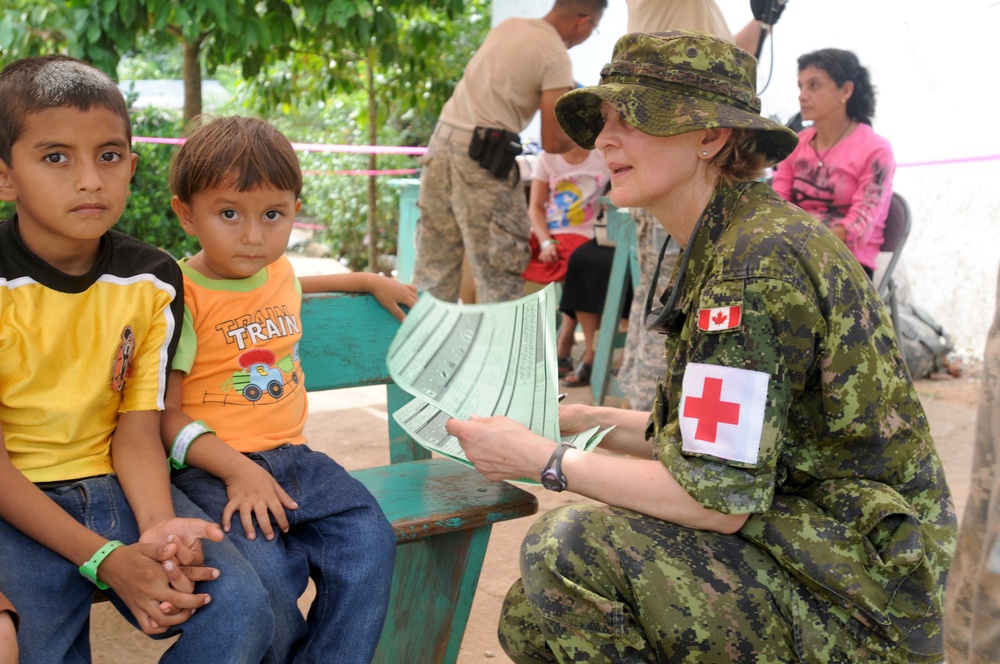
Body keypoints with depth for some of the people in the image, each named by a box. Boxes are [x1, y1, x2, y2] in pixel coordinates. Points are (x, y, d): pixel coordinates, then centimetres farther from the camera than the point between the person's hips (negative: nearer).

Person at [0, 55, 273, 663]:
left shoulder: (152, 280, 0)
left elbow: (137, 429, -1)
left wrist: (158, 526, -23)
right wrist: (104, 558, -22)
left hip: (115, 485, 3)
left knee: (240, 608, -17)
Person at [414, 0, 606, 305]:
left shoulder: (508, 25, 14)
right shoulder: (556, 57, -7)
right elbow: (553, 143, -9)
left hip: (441, 142, 8)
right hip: (482, 156, -8)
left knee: (435, 265, 11)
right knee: (499, 273, -2)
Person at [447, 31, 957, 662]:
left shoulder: (761, 260, -22)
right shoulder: (723, 244, 10)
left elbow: (719, 498, -24)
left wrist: (544, 460, -16)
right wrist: (594, 421, 6)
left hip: (857, 610, -9)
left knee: (568, 547, -26)